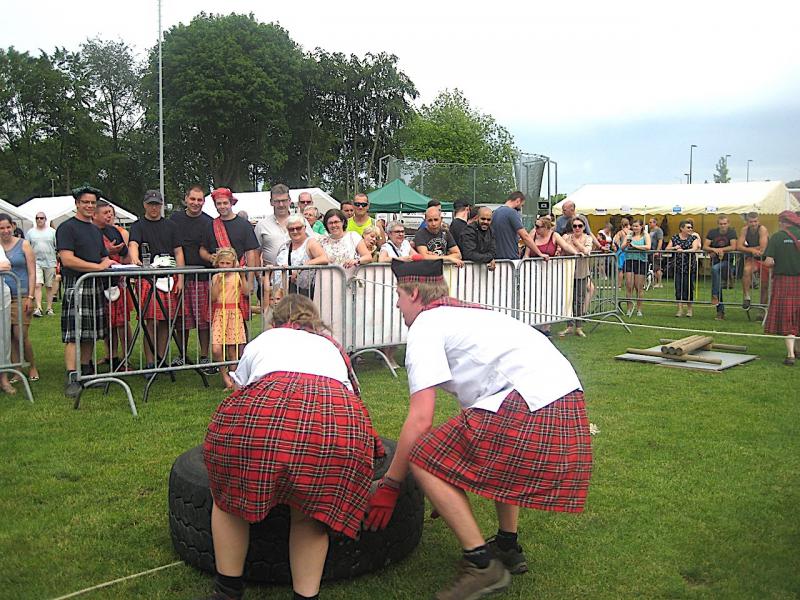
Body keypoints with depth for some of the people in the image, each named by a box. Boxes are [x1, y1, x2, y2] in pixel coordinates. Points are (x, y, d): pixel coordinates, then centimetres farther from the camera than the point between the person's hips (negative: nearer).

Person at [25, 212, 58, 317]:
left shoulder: (52, 231, 5)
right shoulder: (30, 232, 8)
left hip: (50, 263, 0)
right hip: (36, 262, 0)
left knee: (50, 286, 5)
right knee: (37, 285, -13)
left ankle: (49, 308, 12)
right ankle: (38, 308, -17)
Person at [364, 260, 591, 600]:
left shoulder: (426, 324, 3)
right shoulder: (471, 314, 30)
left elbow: (420, 419, -5)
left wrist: (389, 485, 6)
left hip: (528, 405, -10)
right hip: (569, 402, 10)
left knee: (423, 459, 0)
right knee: (494, 443, 36)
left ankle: (482, 564, 0)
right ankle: (508, 547, 36)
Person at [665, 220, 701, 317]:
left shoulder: (693, 238, 2)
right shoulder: (674, 238, 8)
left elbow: (694, 249, -15)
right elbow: (667, 249, 3)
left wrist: (683, 251, -30)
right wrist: (674, 248, -16)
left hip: (690, 267, -2)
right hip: (678, 267, 2)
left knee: (689, 287, 0)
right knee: (678, 287, -2)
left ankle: (689, 308, 15)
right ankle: (680, 309, 1)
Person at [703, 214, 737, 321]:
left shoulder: (731, 232, -3)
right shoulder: (712, 232, 4)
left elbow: (733, 247, -15)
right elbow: (705, 247, -3)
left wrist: (721, 250, -19)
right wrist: (714, 249, -20)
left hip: (727, 261, -4)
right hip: (715, 261, 4)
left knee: (715, 269, -34)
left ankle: (714, 295, -24)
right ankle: (720, 311, 8)